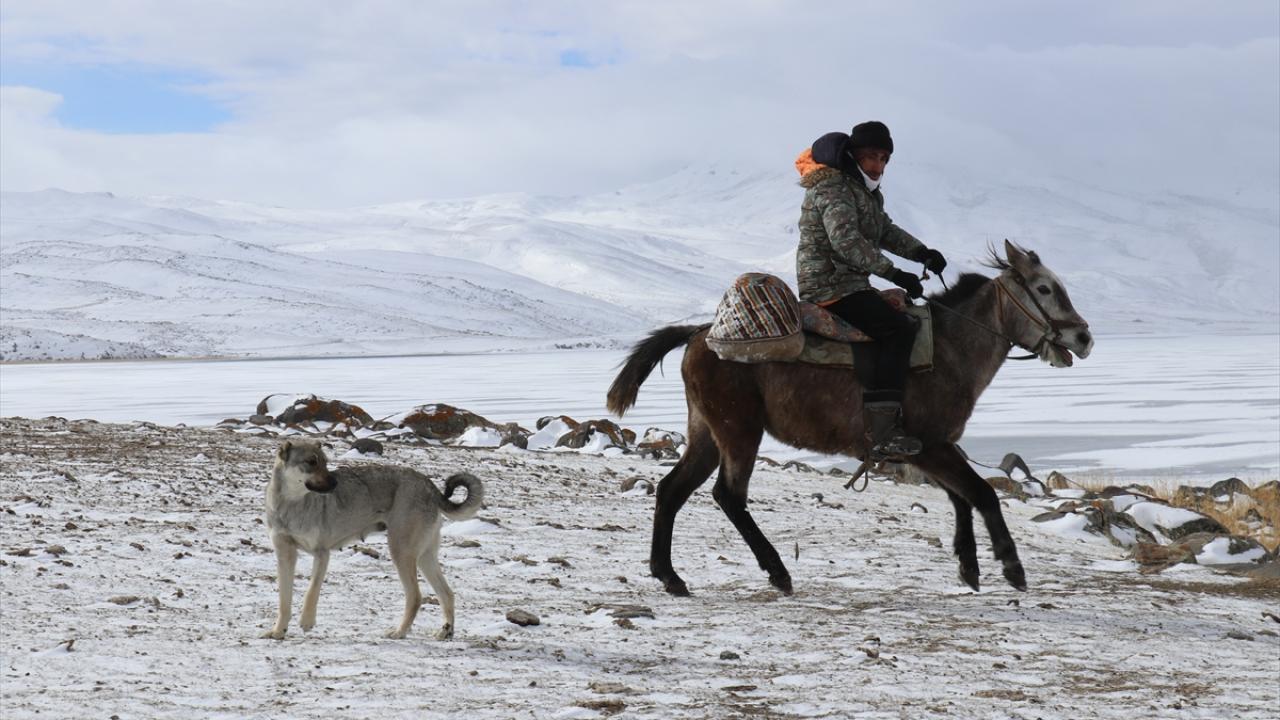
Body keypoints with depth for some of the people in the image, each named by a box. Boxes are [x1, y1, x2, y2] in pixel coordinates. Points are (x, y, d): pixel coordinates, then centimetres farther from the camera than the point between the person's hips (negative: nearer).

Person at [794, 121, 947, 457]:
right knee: (899, 329, -21)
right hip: (832, 287, -11)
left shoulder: (864, 190, 18)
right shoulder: (833, 189, -15)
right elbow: (846, 240, -27)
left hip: (849, 283, 11)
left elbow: (885, 231, 26)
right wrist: (894, 273, -30)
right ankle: (882, 432, -30)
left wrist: (920, 252, 8)